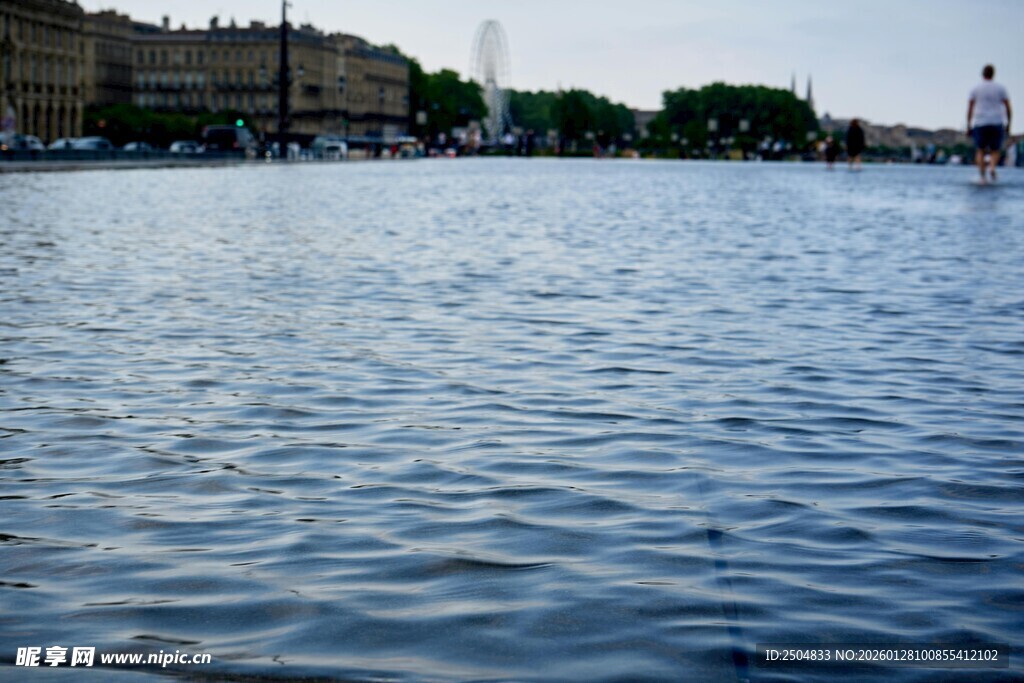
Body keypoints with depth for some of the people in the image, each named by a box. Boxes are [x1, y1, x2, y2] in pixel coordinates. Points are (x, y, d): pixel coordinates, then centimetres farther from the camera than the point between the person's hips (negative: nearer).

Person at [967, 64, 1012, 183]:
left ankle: (982, 175, -6)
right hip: (996, 123, 0)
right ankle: (992, 168, -22)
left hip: (980, 124, 0)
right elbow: (1008, 108, 3)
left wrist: (968, 126, 5)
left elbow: (970, 109, 0)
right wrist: (1008, 124, 12)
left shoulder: (976, 89, 4)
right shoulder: (1000, 88, 5)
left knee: (980, 150, 10)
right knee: (995, 151, 8)